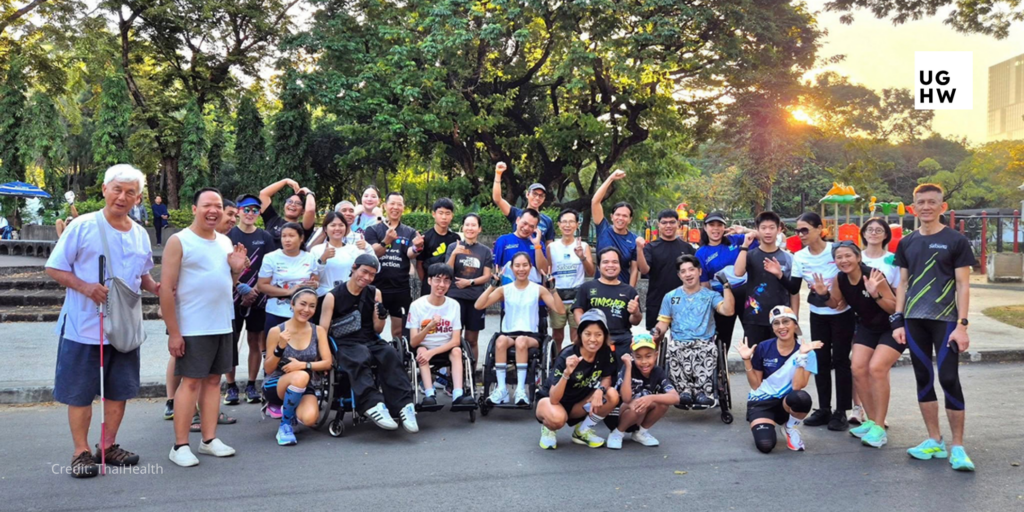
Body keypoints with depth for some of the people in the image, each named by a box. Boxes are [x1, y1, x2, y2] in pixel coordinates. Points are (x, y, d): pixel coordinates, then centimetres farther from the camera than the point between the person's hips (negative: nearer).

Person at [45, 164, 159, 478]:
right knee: (80, 393, 5)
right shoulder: (83, 226, -8)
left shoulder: (140, 235, 8)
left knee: (119, 390, 13)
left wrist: (155, 287, -4)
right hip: (83, 327, -5)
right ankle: (81, 452, 19)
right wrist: (85, 287, -22)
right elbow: (54, 268, -7)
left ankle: (108, 445, 28)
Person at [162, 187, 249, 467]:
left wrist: (237, 270, -2)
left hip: (222, 326, 6)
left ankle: (209, 439, 18)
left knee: (214, 379, 10)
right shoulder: (179, 241, -8)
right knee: (191, 381, -3)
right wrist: (173, 332, -16)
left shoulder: (225, 242, 11)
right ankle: (180, 445, 6)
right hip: (192, 328, -6)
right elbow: (167, 289, -12)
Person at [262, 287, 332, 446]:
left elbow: (327, 363, -6)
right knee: (301, 377, -37)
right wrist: (280, 347, -22)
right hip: (276, 386, -2)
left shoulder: (319, 331, -1)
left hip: (306, 388, 2)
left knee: (309, 419, -30)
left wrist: (303, 365, -23)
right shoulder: (276, 331, -8)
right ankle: (285, 424, -13)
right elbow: (268, 369, -5)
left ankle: (289, 409, 10)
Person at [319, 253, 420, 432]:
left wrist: (382, 317, -8)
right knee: (359, 359, -37)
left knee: (390, 355, -30)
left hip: (371, 342, 3)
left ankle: (404, 405, -39)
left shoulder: (375, 294, 12)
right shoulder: (333, 296, 2)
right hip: (345, 345, -3)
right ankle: (374, 405, -50)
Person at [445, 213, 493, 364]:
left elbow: (487, 276, 3)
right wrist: (454, 254, -19)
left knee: (472, 340, 7)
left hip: (476, 299, 1)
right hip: (456, 297, -1)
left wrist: (470, 282, -11)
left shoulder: (485, 251, 7)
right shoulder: (454, 247, 4)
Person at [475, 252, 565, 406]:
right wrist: (492, 286, -9)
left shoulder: (539, 289, 7)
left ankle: (521, 389, -35)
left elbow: (561, 310, -2)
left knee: (521, 340, -37)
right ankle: (501, 388, -29)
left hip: (531, 336, -1)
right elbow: (479, 306, -1)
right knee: (501, 340, -35)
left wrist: (553, 290, -12)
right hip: (509, 334, 1)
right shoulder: (504, 290, 9)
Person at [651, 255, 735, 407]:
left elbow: (728, 311, -3)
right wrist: (657, 331, -6)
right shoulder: (670, 297, 20)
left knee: (710, 350, -36)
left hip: (704, 343, -1)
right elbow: (663, 322, 17)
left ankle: (702, 391, -35)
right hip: (679, 343, 1)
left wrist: (726, 285, -5)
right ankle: (685, 391, -33)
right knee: (672, 349, -35)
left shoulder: (711, 296, 15)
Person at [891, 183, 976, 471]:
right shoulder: (906, 243, 10)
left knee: (949, 379, -7)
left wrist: (962, 324, -12)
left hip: (945, 320, -4)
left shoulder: (956, 241, -2)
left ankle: (957, 447, 3)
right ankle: (934, 441, 18)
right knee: (923, 379, 8)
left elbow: (963, 285, -4)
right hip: (914, 321, 4)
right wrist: (897, 321, 6)